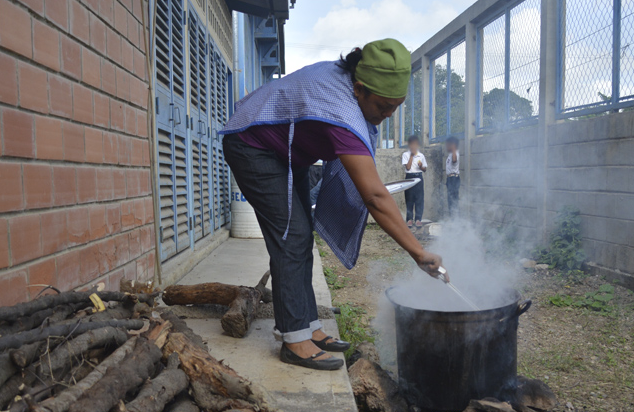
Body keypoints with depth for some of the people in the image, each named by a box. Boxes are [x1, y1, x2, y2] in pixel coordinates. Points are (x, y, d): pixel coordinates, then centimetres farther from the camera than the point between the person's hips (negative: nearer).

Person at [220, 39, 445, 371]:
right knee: (290, 235, -17)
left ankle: (307, 326, 10)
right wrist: (419, 253, -38)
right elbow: (375, 197, -41)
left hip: (284, 152, 10)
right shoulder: (343, 115, -37)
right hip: (252, 147, -10)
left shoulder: (345, 75, -10)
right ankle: (294, 339, -10)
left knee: (301, 235, 5)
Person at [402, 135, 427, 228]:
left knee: (419, 199, -1)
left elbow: (425, 170, 10)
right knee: (409, 199, 2)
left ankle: (418, 219, 4)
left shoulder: (421, 155, 7)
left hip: (418, 177, 2)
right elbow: (408, 167, -11)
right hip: (409, 177, -2)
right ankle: (409, 219, 9)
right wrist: (411, 155, -9)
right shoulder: (406, 155, 0)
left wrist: (421, 166, -12)